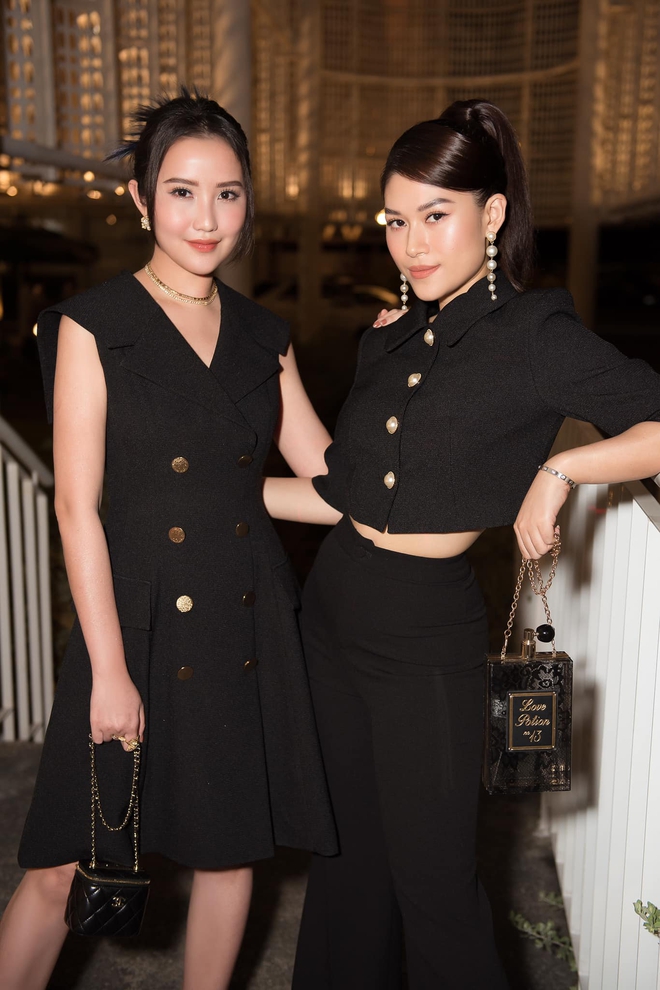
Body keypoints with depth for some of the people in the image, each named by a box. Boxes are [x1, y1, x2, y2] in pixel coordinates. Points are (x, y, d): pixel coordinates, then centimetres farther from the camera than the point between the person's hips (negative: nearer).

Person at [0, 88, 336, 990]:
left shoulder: (263, 336, 8)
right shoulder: (91, 326, -5)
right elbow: (77, 507, -9)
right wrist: (109, 669, -11)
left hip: (248, 619, 4)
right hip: (142, 615, -4)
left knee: (231, 843, 16)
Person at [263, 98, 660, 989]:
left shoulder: (533, 333, -10)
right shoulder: (388, 338, 8)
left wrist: (558, 467, -24)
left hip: (426, 631, -6)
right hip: (334, 610, 6)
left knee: (431, 877, 7)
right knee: (347, 848, 20)